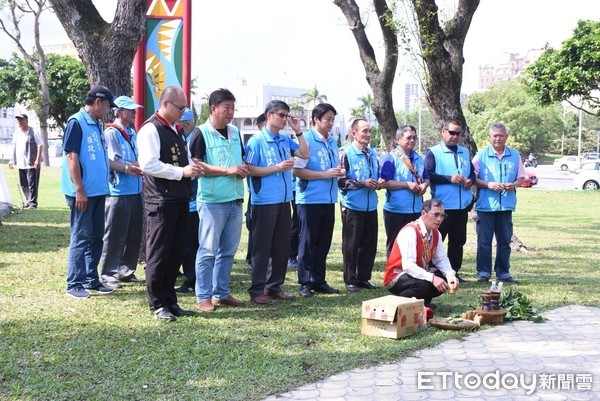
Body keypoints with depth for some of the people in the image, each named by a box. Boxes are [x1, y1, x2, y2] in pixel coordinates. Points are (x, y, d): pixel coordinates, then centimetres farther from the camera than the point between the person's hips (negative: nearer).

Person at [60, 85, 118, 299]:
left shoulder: (97, 125, 15)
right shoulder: (76, 123, -11)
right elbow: (71, 157, -16)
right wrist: (79, 190, -18)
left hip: (98, 191, 8)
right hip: (83, 192, -8)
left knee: (96, 237, 12)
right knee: (81, 237, -3)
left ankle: (91, 279, 21)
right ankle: (74, 284, 4)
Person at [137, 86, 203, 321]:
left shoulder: (177, 130, 17)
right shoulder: (151, 129, -11)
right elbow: (148, 164, -21)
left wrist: (192, 168, 6)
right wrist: (181, 172, -19)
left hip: (180, 200, 9)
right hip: (160, 202, -9)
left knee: (175, 253, 13)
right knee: (158, 254, 0)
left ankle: (170, 300, 23)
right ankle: (158, 304, 10)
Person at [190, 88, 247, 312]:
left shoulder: (235, 133, 14)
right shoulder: (202, 134, -7)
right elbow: (196, 165, -13)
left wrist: (243, 169, 0)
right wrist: (228, 170, -18)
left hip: (235, 200, 7)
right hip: (212, 201, -7)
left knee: (228, 250, 11)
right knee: (208, 250, -3)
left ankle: (221, 293, 22)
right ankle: (204, 297, 4)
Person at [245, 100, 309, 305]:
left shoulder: (285, 140, 11)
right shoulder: (257, 141, -8)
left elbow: (305, 154, 10)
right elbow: (250, 169, -13)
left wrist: (298, 131, 3)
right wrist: (278, 167, -18)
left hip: (284, 201, 7)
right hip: (264, 201, -7)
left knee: (282, 246, 11)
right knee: (262, 247, -2)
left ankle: (275, 286, 22)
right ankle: (257, 290, 5)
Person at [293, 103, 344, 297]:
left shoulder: (332, 141, 13)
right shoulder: (306, 139, -9)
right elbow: (297, 170, -16)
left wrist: (339, 173, 1)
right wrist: (325, 174, -18)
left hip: (329, 199, 7)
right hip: (310, 199, -7)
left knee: (323, 242, 11)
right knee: (308, 242, 1)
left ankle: (318, 281, 20)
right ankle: (305, 283, 9)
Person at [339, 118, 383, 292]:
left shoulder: (372, 154, 12)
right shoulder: (346, 154, -8)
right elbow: (340, 180, -13)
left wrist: (379, 182, 1)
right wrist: (363, 183, -18)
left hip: (371, 206, 6)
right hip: (353, 206, -6)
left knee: (369, 244, 9)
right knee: (351, 245, 2)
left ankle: (363, 278, 20)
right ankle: (350, 279, 12)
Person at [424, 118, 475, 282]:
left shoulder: (464, 152, 17)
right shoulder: (433, 152, -2)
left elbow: (472, 172, 22)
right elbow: (427, 175, -13)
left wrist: (470, 180, -1)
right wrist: (450, 178, -20)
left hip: (462, 205, 6)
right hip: (442, 205, -6)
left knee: (458, 241, 10)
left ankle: (454, 272, 19)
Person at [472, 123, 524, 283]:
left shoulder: (515, 156, 8)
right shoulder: (481, 155, 1)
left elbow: (521, 177, 13)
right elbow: (473, 178, -1)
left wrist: (514, 185, -8)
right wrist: (488, 184, -16)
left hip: (506, 204, 3)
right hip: (485, 204, -3)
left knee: (504, 240, 7)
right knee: (484, 240, -1)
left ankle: (503, 271, 16)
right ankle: (483, 272, 6)